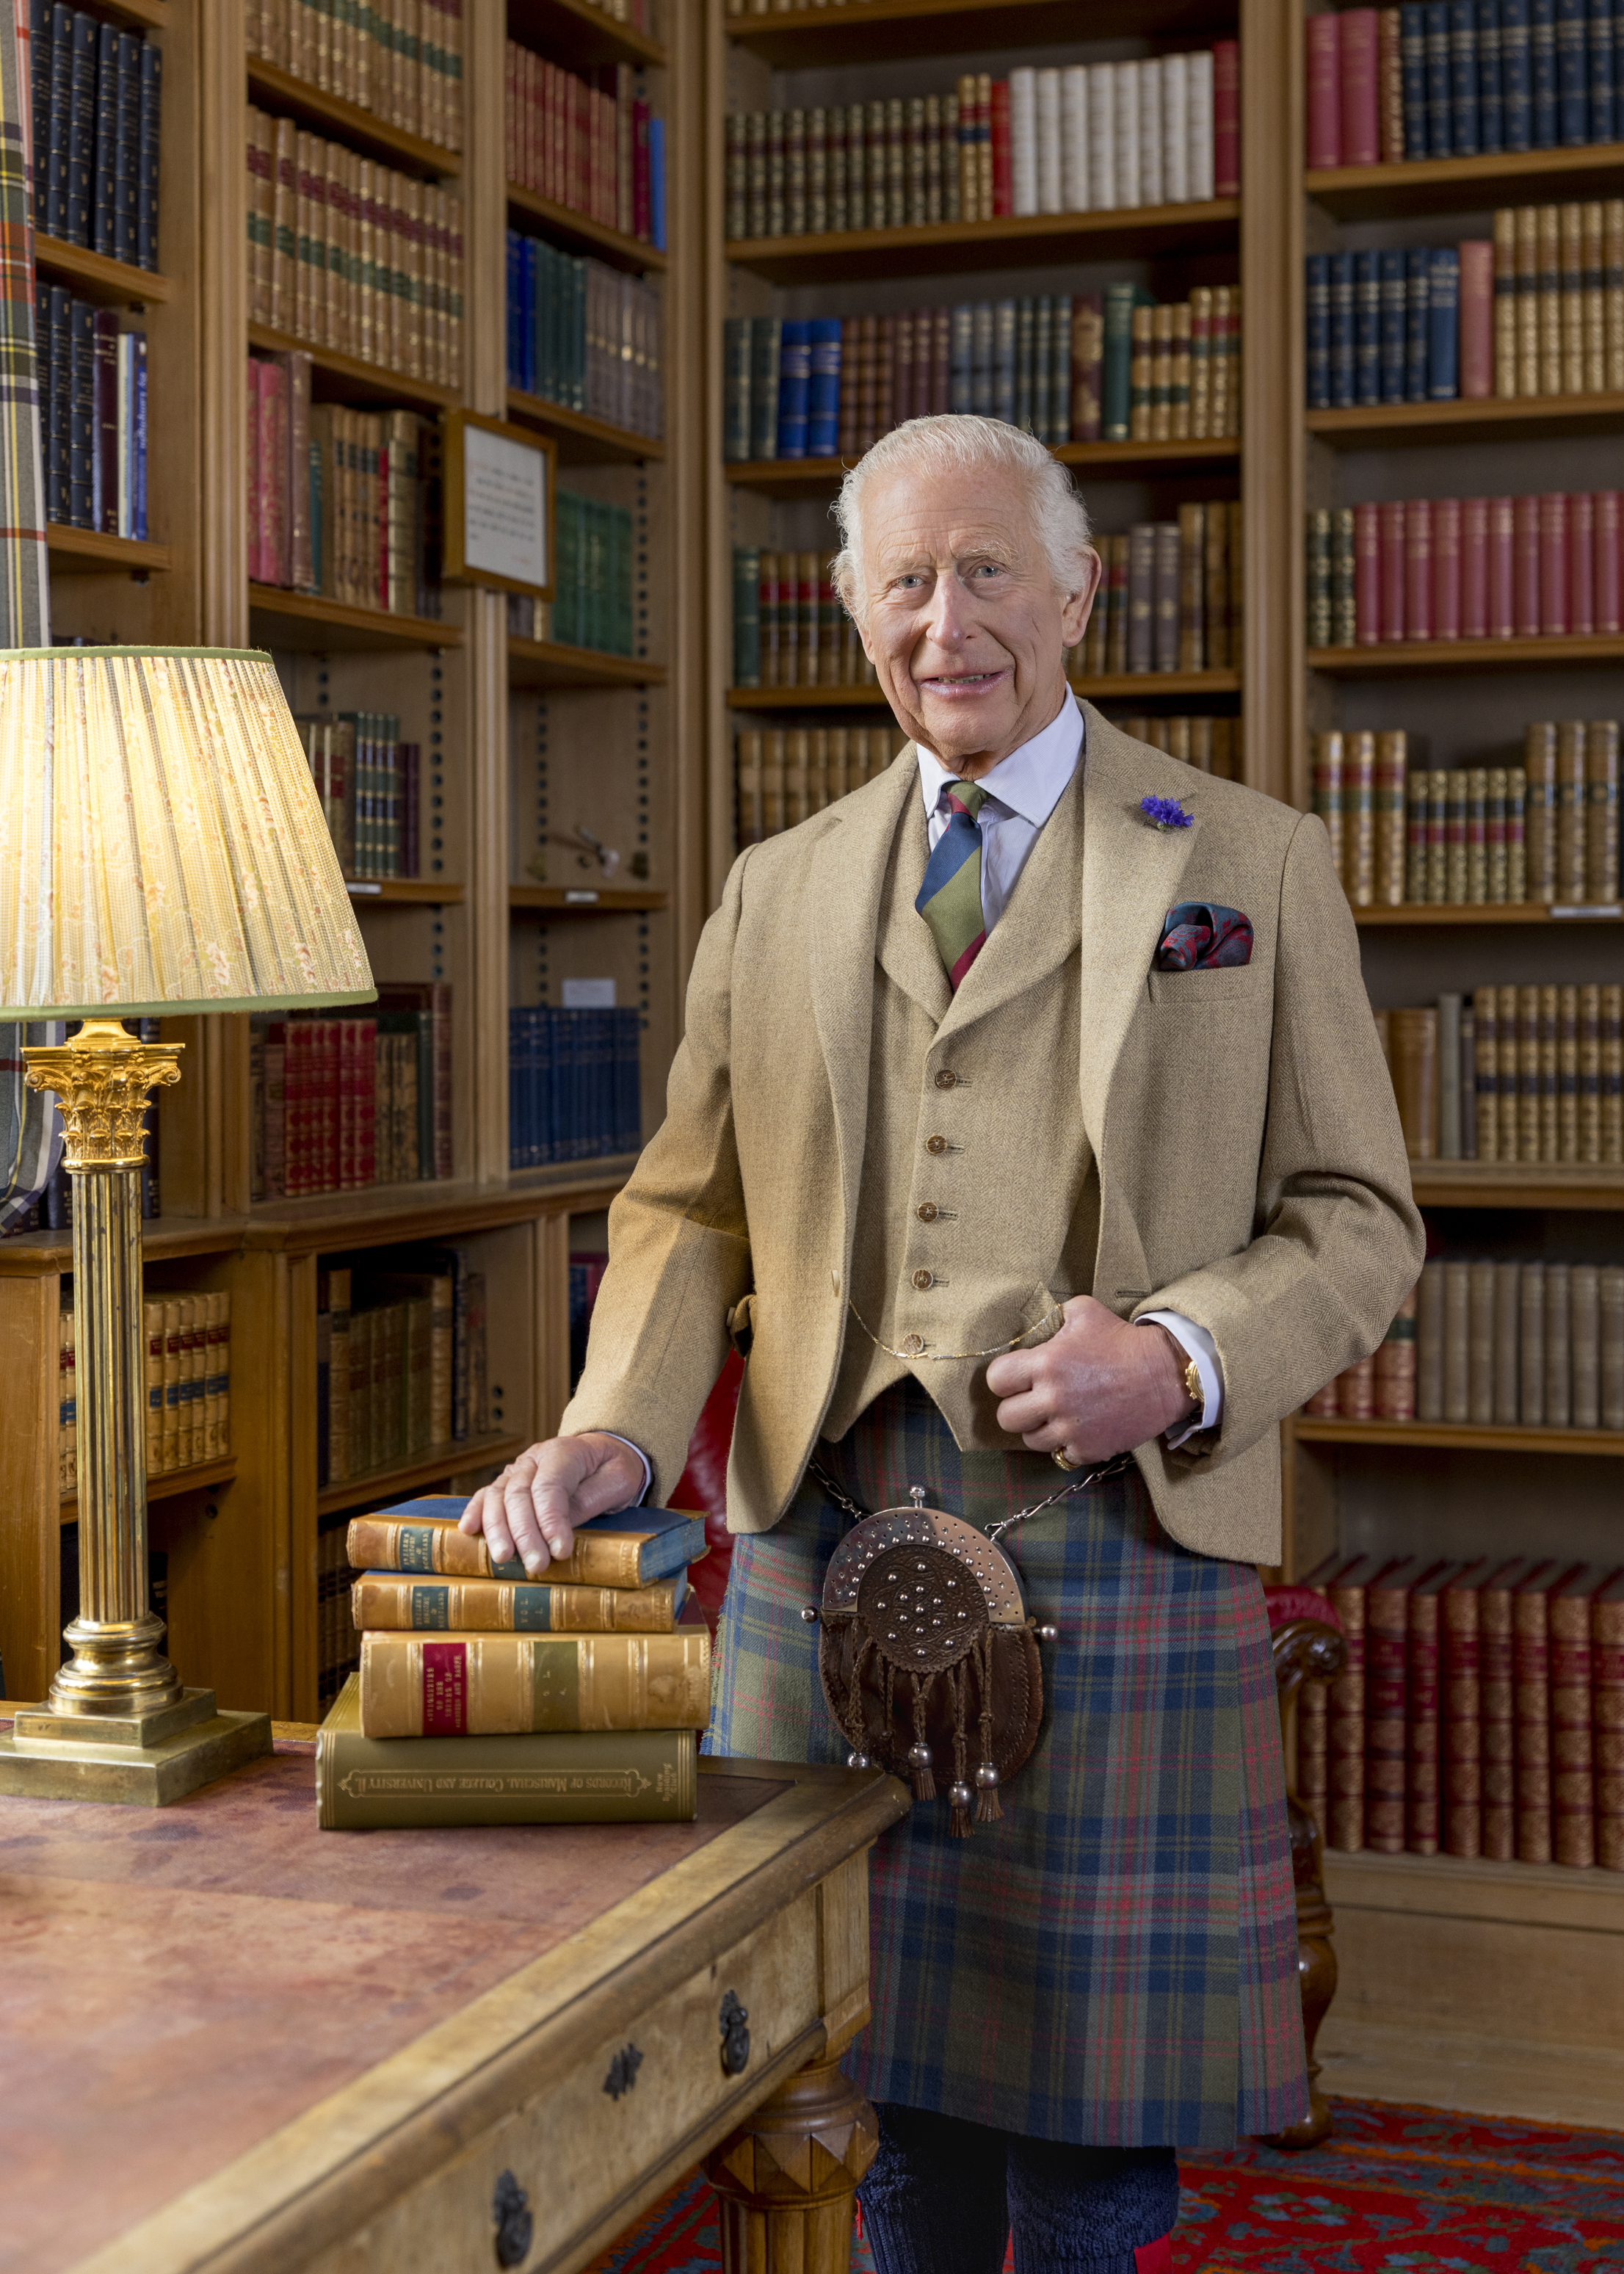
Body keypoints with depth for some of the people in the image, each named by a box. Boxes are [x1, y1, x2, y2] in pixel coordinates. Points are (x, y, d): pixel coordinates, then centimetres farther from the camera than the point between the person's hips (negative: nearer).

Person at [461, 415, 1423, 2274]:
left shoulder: (1253, 865, 6)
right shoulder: (777, 894, 14)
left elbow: (1356, 1217, 5)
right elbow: (692, 1208, 13)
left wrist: (1186, 1359, -14)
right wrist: (619, 1426, -6)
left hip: (1120, 1522, -2)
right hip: (826, 1513, 3)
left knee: (1091, 2067, 3)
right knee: (869, 2059, 10)